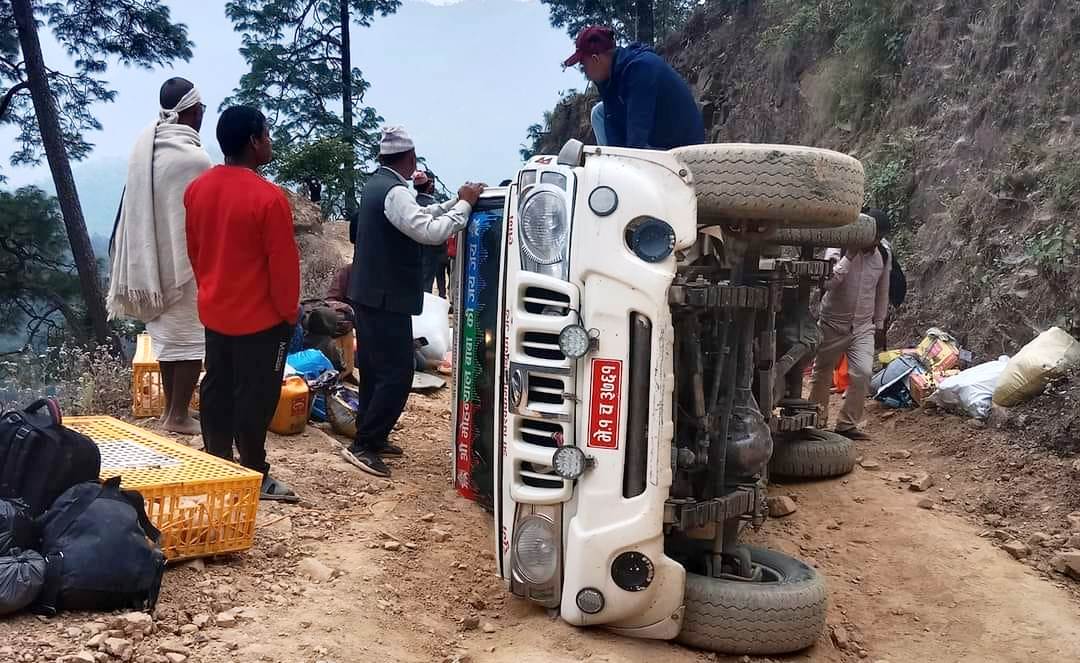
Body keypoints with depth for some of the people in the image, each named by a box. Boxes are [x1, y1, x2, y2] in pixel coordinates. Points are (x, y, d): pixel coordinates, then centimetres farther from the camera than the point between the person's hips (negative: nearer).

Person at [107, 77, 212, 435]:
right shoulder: (194, 158, -19)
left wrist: (147, 259, 14)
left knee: (167, 331, 17)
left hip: (153, 258, 7)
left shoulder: (144, 146, 1)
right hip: (187, 259, -7)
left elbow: (136, 207, 6)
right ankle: (178, 415, 7)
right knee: (189, 335, 3)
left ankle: (171, 408, 25)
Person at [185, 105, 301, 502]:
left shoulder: (197, 189, 1)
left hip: (214, 312, 7)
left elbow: (193, 250, 11)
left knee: (216, 389, 16)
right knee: (255, 396, 3)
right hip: (260, 317, -7)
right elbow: (283, 264, -17)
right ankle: (254, 476, 13)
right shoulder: (268, 197, -22)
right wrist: (290, 312, -4)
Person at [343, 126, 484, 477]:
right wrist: (465, 205, -17)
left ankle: (370, 437, 26)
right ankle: (362, 445, -2)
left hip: (370, 294, 10)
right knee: (397, 374, -6)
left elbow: (419, 216, 15)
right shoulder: (394, 192, -21)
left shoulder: (377, 184, 11)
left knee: (375, 369, 17)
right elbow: (431, 232, -29)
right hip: (387, 299, -10)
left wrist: (456, 201, 5)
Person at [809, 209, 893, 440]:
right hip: (833, 324, -2)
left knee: (863, 373, -15)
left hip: (863, 327, 3)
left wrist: (879, 323, 16)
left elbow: (882, 291, 13)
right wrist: (850, 256, -29)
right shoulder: (839, 248, -13)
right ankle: (818, 420, 29)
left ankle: (847, 423, -1)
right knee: (822, 374, 10)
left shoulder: (884, 256, 1)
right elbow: (828, 282, -27)